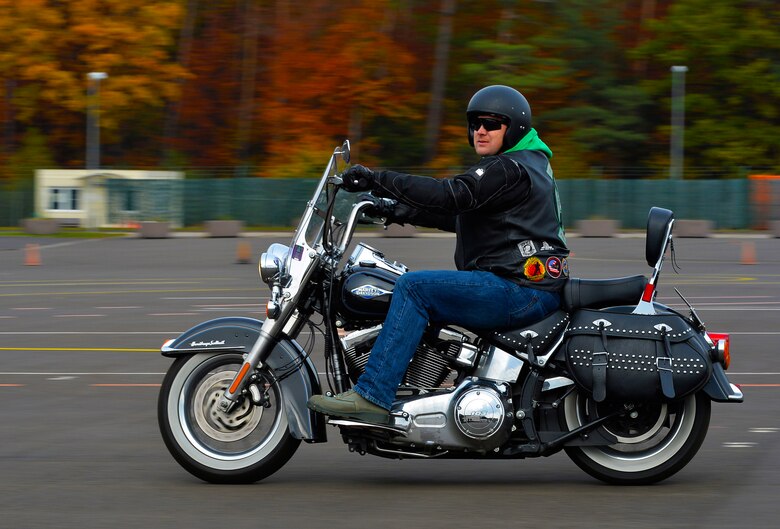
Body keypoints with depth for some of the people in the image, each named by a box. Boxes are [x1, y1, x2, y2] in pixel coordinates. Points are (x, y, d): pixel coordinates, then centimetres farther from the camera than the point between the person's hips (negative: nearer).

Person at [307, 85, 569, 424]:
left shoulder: (510, 169, -11)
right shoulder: (525, 165, 23)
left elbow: (450, 195, -24)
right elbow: (460, 215, 26)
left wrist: (377, 180, -22)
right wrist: (401, 212, 18)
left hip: (522, 290, -11)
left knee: (414, 287, -19)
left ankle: (372, 395, -25)